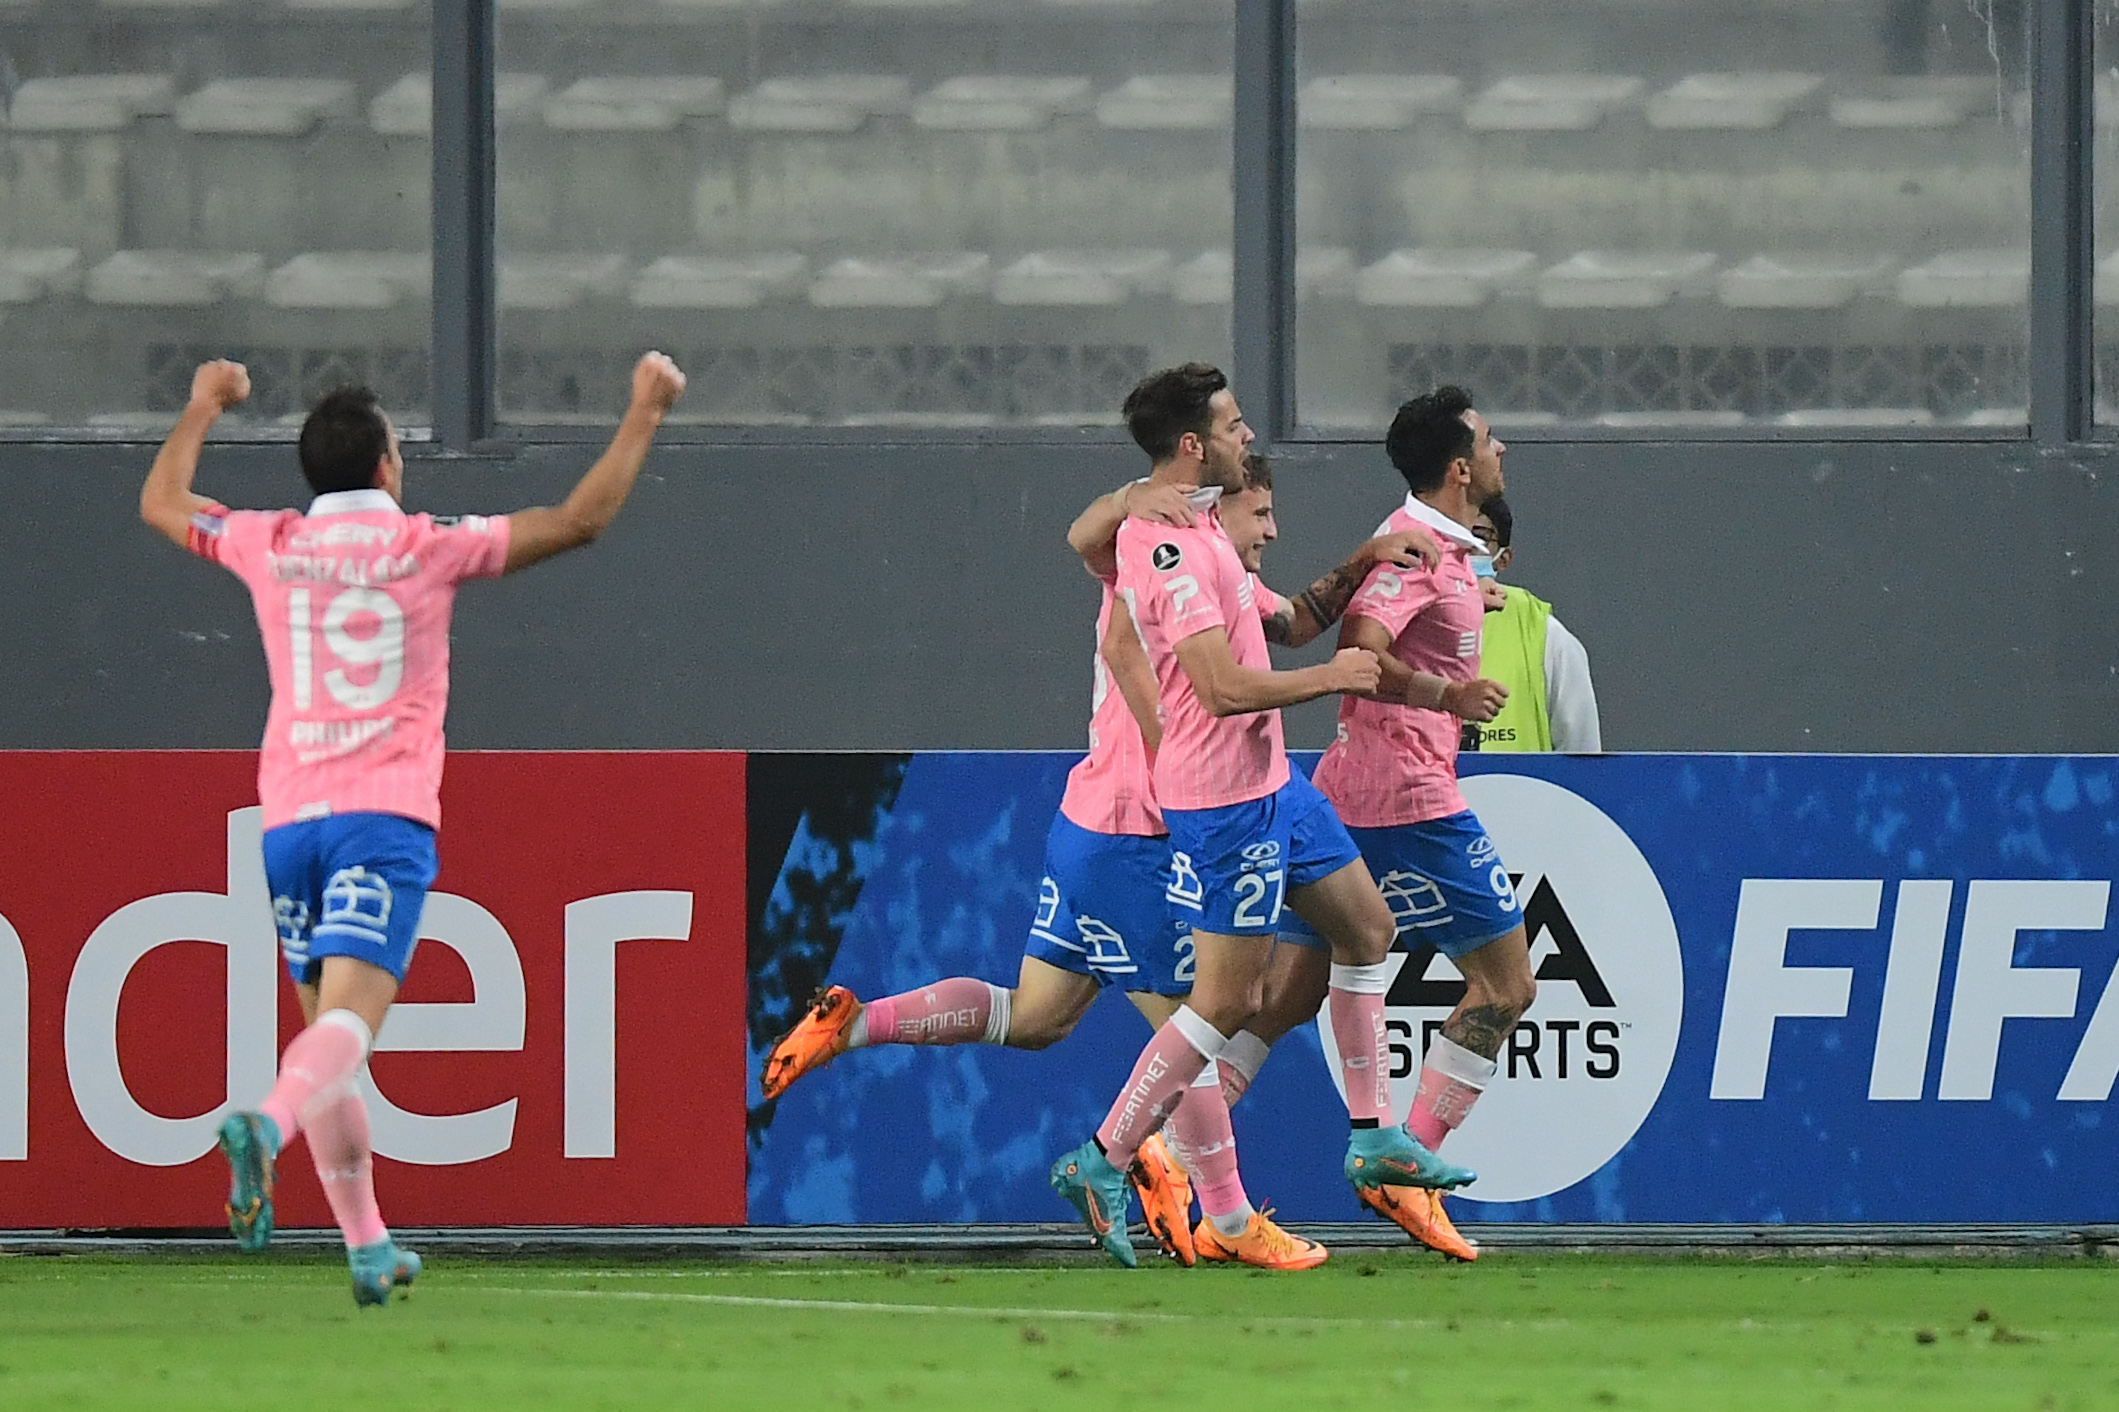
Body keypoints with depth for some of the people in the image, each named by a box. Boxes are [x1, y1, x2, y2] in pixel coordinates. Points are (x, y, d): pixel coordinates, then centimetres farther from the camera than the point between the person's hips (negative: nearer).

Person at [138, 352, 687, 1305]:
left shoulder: (268, 547, 8)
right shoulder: (428, 548, 0)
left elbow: (159, 503, 27)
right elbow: (582, 518, 2)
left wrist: (203, 409, 43)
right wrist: (646, 411, 12)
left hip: (289, 816, 4)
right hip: (386, 812, -4)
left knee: (326, 1026, 13)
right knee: (349, 1016, -15)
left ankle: (368, 1249, 14)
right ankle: (265, 1127, -46)